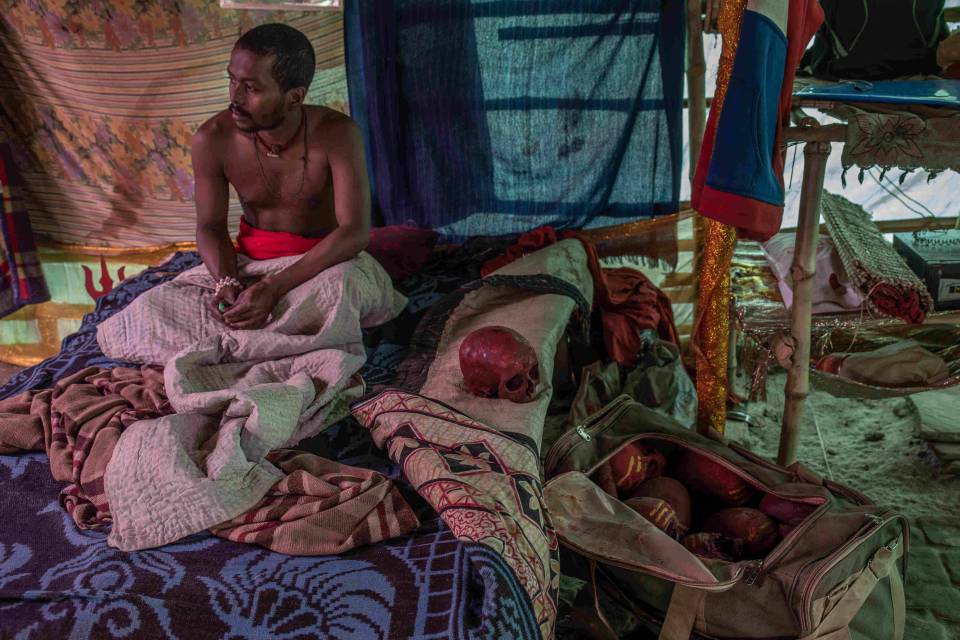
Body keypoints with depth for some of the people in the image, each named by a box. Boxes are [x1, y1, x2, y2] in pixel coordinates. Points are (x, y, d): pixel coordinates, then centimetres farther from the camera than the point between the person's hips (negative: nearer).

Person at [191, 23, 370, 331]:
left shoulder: (337, 134, -23)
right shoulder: (212, 139, -15)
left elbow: (355, 231, -29)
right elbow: (211, 225, -3)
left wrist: (274, 289, -37)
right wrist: (225, 282, -26)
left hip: (321, 262, -2)